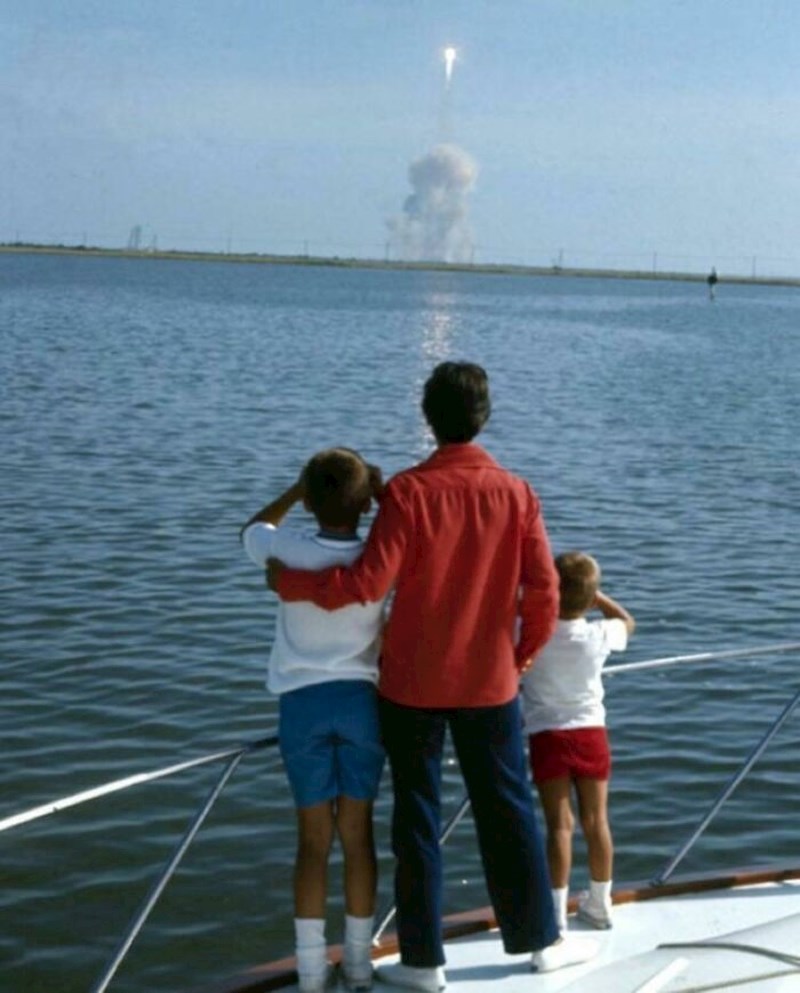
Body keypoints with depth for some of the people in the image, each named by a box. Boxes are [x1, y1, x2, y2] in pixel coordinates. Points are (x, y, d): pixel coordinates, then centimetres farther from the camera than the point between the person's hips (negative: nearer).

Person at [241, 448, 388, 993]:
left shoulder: (287, 551, -4)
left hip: (303, 701, 0)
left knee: (313, 837, 6)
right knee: (358, 833, 9)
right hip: (361, 698, 0)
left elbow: (254, 529, 19)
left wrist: (298, 488, 17)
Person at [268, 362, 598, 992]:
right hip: (490, 683, 2)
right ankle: (540, 939, 25)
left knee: (417, 817, 8)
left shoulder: (409, 491, -14)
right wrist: (525, 652, 13)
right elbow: (544, 590, -5)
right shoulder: (517, 493, -5)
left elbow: (368, 584, -18)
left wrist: (288, 582, -5)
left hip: (412, 683, -2)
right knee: (508, 810, 15)